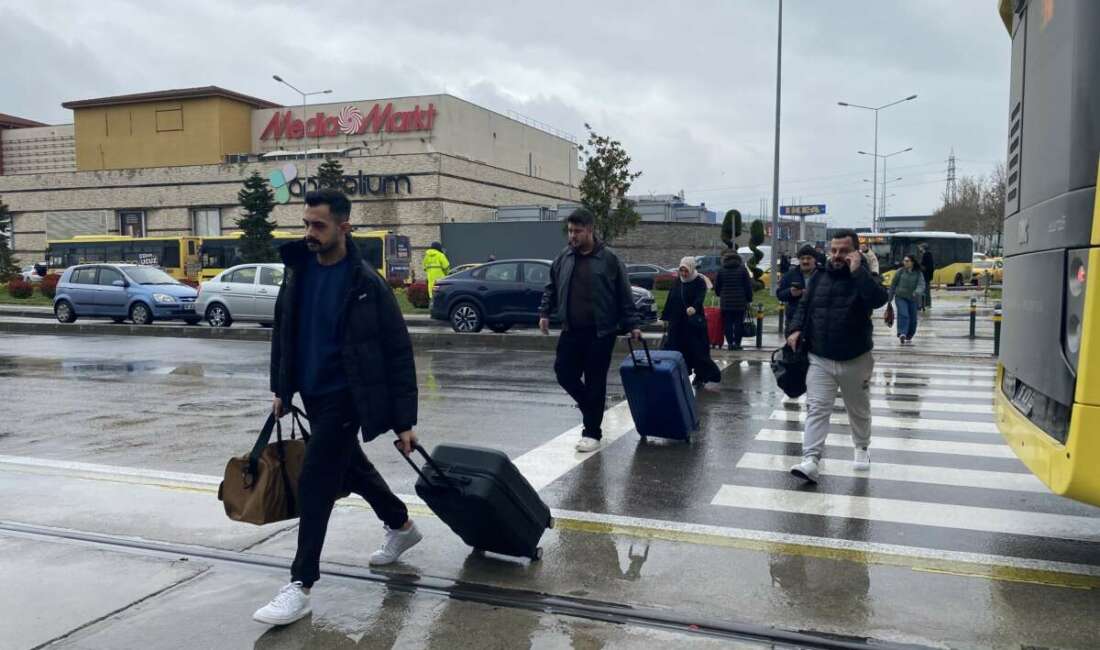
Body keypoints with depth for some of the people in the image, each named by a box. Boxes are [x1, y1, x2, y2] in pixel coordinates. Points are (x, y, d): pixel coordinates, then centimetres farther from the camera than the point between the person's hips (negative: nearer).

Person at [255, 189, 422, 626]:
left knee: (315, 482, -9)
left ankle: (300, 586, 2)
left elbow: (398, 353, -14)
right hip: (311, 393, 7)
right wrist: (280, 388, 14)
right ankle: (401, 526, 44)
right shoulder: (297, 270, 1)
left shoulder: (366, 284, -17)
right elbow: (283, 330, 15)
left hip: (345, 396, -7)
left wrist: (404, 420, -16)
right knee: (350, 468, 21)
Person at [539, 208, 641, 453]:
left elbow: (624, 295, -2)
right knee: (564, 372, 4)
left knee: (595, 381, 1)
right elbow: (551, 288, 18)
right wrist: (544, 312, 9)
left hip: (601, 332, -4)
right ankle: (591, 407, 31)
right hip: (571, 331, 5)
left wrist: (632, 325, -4)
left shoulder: (609, 259, -5)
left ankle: (592, 432, 12)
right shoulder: (564, 258, 7)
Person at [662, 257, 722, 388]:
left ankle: (710, 376, 1)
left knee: (698, 350, -7)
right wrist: (664, 317, 15)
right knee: (677, 350, 6)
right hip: (677, 323, 6)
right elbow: (670, 300, 16)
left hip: (694, 323, -6)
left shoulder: (700, 282, -8)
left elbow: (700, 298, -26)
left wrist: (694, 308, -47)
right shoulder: (677, 282, 9)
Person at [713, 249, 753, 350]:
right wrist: (749, 300, 8)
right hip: (740, 303, -1)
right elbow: (748, 286, 0)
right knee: (739, 323, 4)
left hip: (726, 303, 1)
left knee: (728, 324, 5)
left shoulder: (721, 271, 3)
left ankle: (730, 342, 2)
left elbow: (716, 287, 8)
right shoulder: (742, 270, 0)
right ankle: (737, 343, 3)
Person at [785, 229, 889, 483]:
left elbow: (880, 299, -29)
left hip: (855, 360, -2)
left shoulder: (862, 277, -8)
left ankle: (861, 449, 41)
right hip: (819, 359, 2)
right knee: (816, 409, -8)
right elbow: (804, 306, 14)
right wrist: (796, 329, -3)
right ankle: (811, 460, -14)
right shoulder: (819, 277, 5)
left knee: (859, 410, 17)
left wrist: (857, 271, -27)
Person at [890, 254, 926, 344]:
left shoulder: (918, 273, 0)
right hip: (901, 297, -2)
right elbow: (893, 284, 7)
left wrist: (917, 292, -36)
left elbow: (921, 284, -14)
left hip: (913, 299, 2)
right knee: (903, 314, -22)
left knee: (913, 319, 9)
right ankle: (902, 334, -33)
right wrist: (890, 297, 9)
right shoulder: (900, 271, 0)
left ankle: (909, 336, 26)